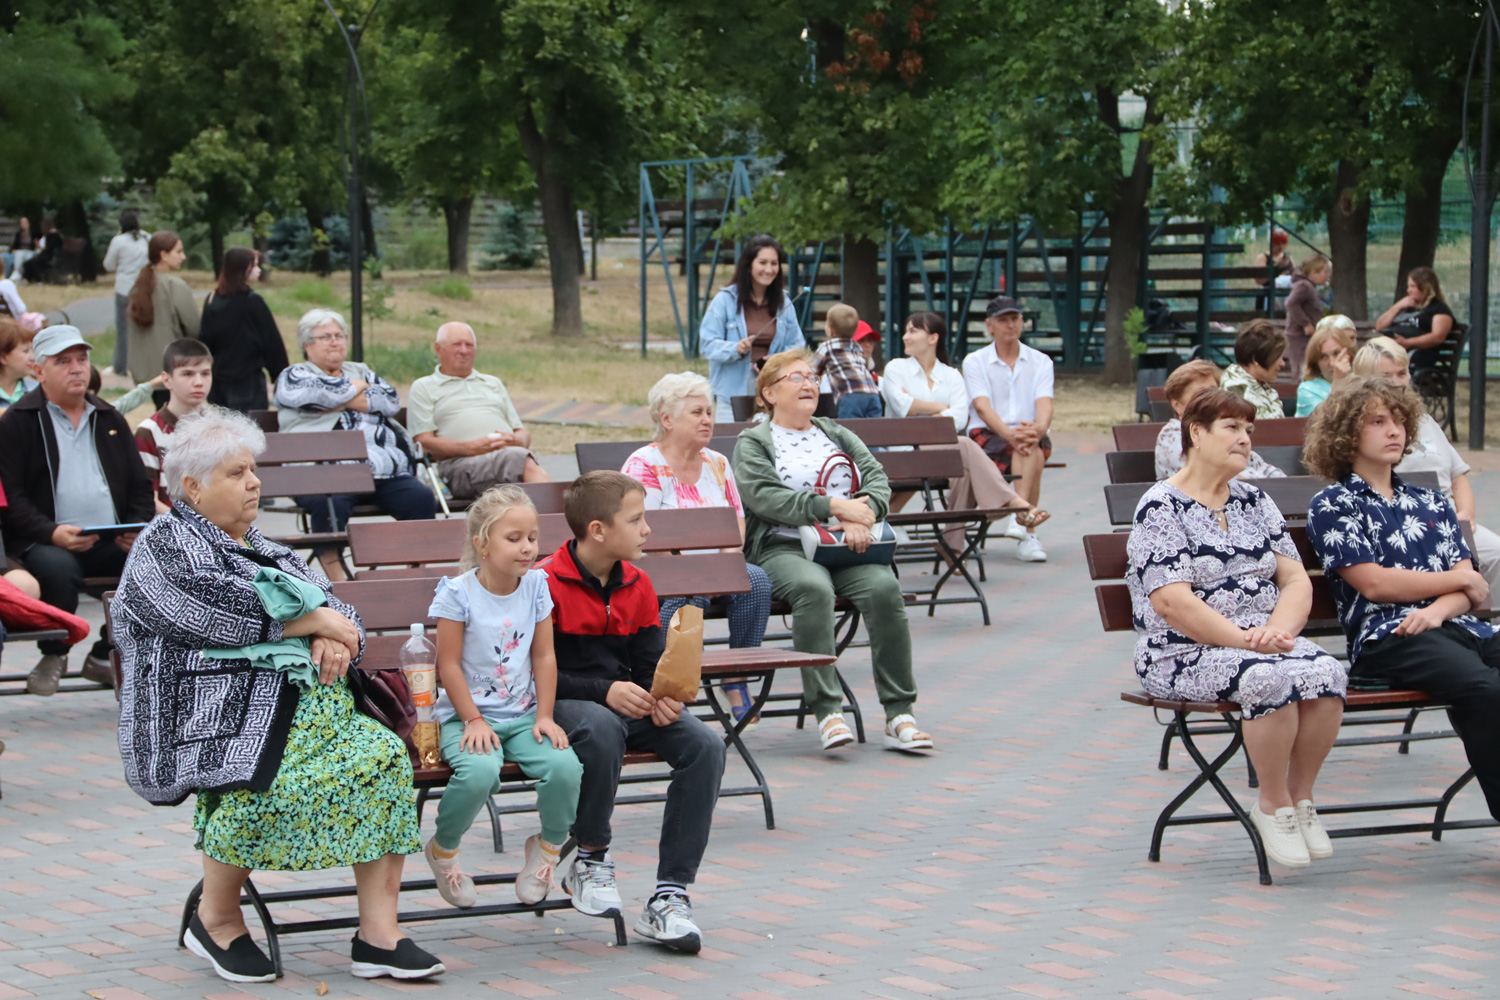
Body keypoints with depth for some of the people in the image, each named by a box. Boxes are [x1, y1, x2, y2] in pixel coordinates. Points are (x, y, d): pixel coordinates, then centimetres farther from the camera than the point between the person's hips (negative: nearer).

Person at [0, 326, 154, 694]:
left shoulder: (109, 419, 21)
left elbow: (140, 485, 20)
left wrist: (138, 529, -1)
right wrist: (51, 532, -20)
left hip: (113, 542, 4)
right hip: (46, 542, -4)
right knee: (59, 569, -38)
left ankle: (105, 656, -6)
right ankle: (53, 656, -9)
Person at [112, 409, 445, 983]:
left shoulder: (262, 548, 27)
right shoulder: (165, 544, 3)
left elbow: (327, 602, 19)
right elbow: (222, 613, -14)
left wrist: (332, 639, -6)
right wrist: (314, 621, -9)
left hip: (302, 698, 7)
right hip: (209, 716, -7)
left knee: (383, 757, -20)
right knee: (259, 774, -37)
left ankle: (378, 935, -20)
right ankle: (215, 917, -11)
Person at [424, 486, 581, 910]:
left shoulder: (536, 587, 3)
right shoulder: (457, 594, -10)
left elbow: (544, 655, 6)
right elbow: (449, 665, -8)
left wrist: (545, 716, -2)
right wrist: (474, 721, -14)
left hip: (523, 714, 4)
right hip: (468, 715, -4)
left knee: (566, 766, -24)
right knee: (480, 771, -34)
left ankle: (547, 845, 7)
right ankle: (442, 850, -4)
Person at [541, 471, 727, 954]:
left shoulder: (636, 586, 10)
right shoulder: (546, 583, -11)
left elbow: (650, 664, 12)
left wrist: (662, 697, -12)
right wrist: (604, 692, -25)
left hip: (626, 701, 7)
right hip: (562, 703, -6)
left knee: (704, 746, -20)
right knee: (602, 730, -42)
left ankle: (670, 897, -19)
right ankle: (588, 859, -16)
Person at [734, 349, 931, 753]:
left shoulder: (836, 435, 25)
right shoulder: (753, 442, 10)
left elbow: (877, 478, 11)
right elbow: (765, 497, -8)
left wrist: (862, 516, -12)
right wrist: (835, 507, -16)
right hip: (782, 549, -4)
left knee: (884, 587, -28)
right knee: (814, 588, -37)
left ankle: (899, 716, -29)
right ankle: (826, 712, -37)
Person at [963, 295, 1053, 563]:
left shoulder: (1040, 361, 11)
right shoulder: (975, 362, 5)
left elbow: (1044, 405, -6)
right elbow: (983, 408, -11)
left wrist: (1037, 429, -31)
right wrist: (1010, 434, -32)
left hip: (1033, 437, 2)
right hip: (987, 436, -2)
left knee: (1031, 448, -34)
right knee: (1029, 453, -33)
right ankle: (1029, 532, -37)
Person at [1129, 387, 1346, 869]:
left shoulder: (1255, 503, 17)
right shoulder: (1161, 508, -4)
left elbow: (1297, 581, 10)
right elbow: (1171, 602, -14)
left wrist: (1277, 629, -12)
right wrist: (1243, 639, -21)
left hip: (1261, 642, 6)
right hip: (1183, 653, -6)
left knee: (1326, 672, -26)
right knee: (1271, 678, -35)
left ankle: (1301, 797, -9)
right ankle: (1273, 806, -16)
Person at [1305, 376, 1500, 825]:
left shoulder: (1432, 504, 27)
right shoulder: (1333, 506, 11)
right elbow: (1374, 583, -3)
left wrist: (1440, 608, -8)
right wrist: (1459, 580, 7)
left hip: (1454, 626, 6)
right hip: (1384, 637, -5)